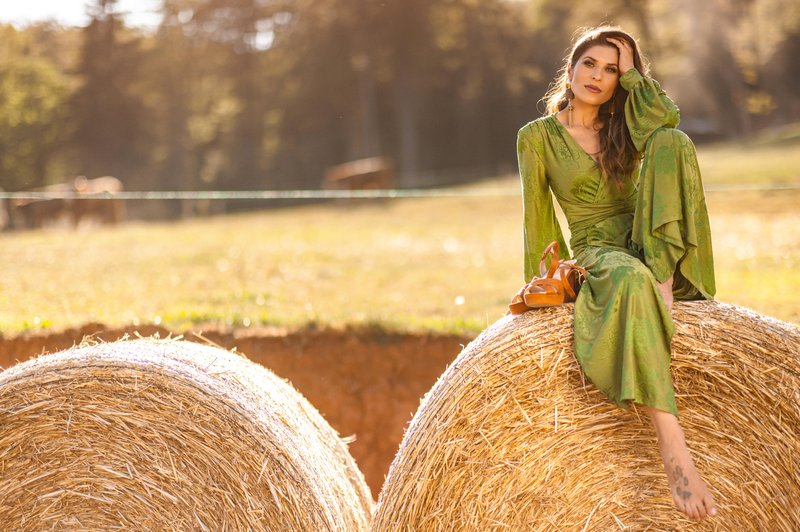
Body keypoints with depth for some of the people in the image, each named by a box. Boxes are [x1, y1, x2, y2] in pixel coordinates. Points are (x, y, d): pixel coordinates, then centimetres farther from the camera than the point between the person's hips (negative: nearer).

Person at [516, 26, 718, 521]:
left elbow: (667, 116, -9)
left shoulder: (625, 128, 14)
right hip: (595, 254, -4)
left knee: (673, 142, -20)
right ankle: (674, 451, -55)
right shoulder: (537, 136, 5)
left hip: (652, 249, 4)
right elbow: (536, 215, 7)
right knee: (633, 280, -44)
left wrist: (630, 69, -1)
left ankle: (665, 278, -28)